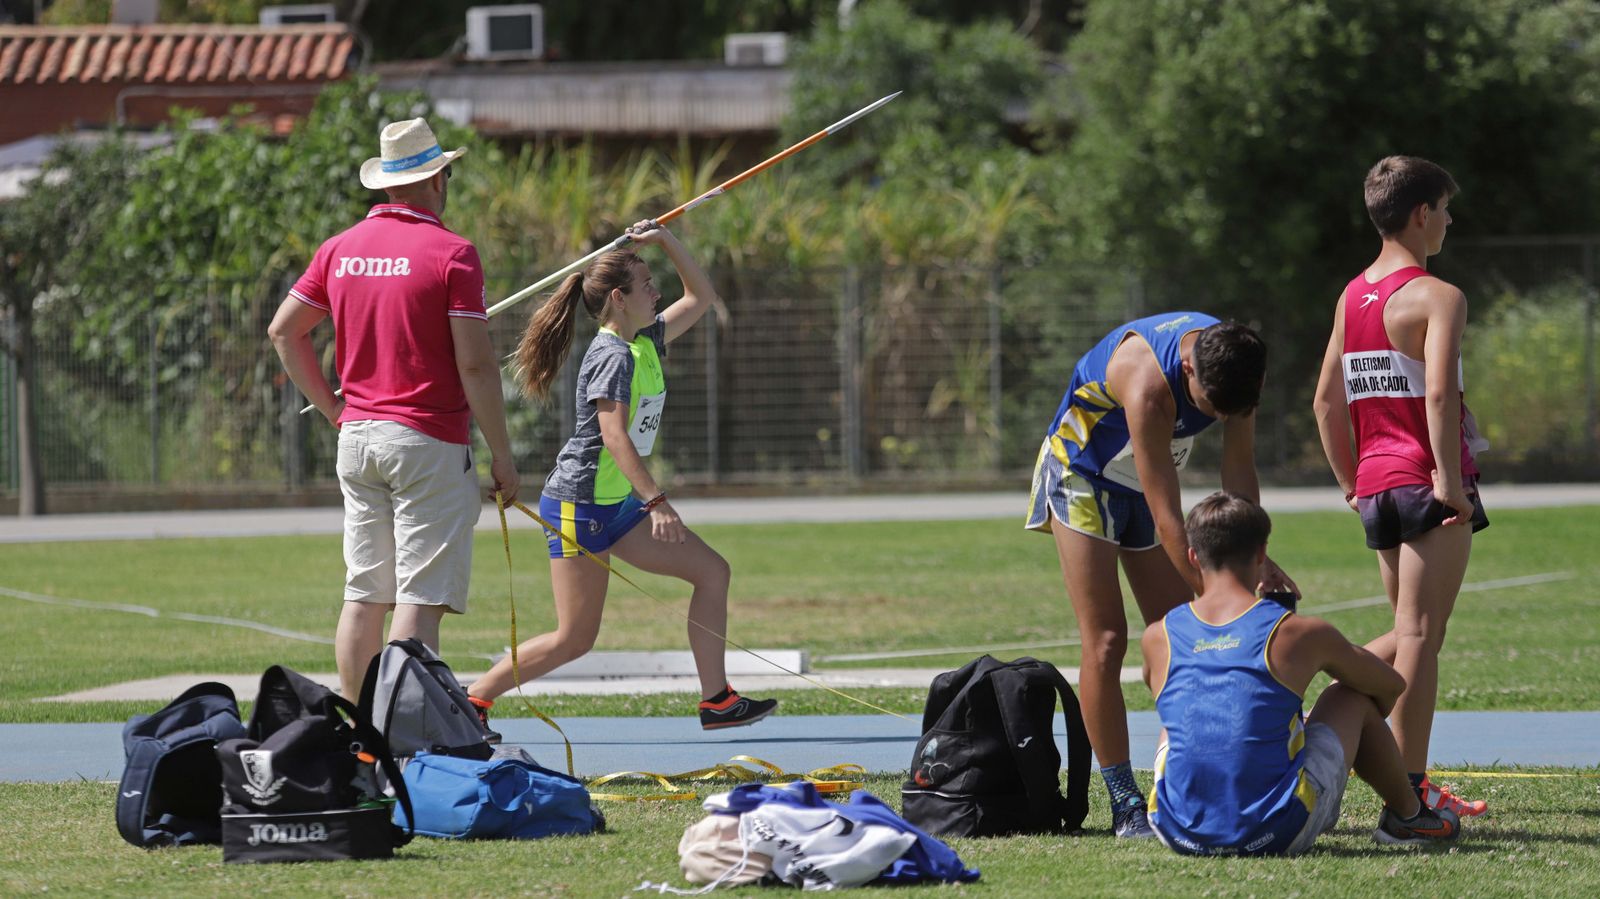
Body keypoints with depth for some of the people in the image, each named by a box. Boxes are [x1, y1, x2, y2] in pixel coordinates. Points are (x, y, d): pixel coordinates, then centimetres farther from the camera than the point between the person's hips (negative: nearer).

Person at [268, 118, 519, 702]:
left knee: (364, 597, 11)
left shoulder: (342, 248, 8)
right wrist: (501, 455, -6)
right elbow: (475, 363, -13)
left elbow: (283, 330, 14)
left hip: (356, 436, 6)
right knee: (421, 598, -8)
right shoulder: (451, 253, -10)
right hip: (429, 442, -6)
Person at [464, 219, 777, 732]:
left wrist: (666, 241, 11)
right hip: (579, 505, -10)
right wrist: (657, 501, -33)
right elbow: (613, 436, -27)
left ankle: (716, 700, 2)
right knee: (574, 639, -7)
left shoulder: (645, 344, 9)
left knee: (712, 571, 3)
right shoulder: (613, 357, -17)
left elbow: (701, 298, 22)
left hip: (618, 505, 10)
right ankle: (475, 698, 5)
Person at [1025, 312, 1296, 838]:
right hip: (1083, 475, -6)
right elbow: (1166, 517, -36)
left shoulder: (1235, 363, -19)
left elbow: (1239, 470, -9)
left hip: (1143, 483, 6)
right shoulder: (1149, 382, -39)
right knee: (1105, 642, -11)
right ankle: (1124, 802, -9)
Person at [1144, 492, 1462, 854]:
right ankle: (1408, 815, 42)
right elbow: (1391, 685, 15)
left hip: (1180, 835, 3)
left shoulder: (1158, 638, 2)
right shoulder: (1299, 634, -4)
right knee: (1352, 695, 21)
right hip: (1276, 834, -3)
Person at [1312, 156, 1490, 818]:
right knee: (1420, 634, -5)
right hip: (1429, 484, -7)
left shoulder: (1351, 297, 13)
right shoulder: (1436, 296, -10)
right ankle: (1410, 793, -5)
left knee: (1410, 634, 18)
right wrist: (1449, 478, -19)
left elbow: (1326, 402, 16)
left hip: (1376, 485, 7)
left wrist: (1351, 481, 21)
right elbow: (1438, 393, -23)